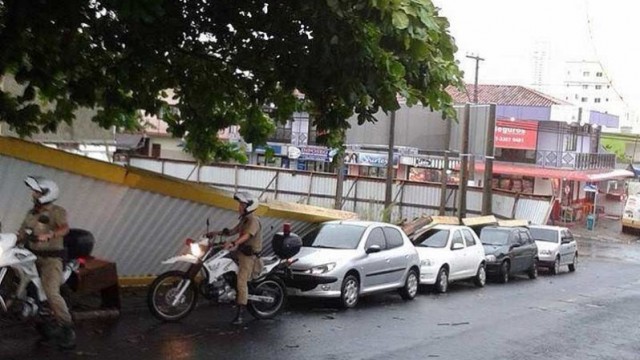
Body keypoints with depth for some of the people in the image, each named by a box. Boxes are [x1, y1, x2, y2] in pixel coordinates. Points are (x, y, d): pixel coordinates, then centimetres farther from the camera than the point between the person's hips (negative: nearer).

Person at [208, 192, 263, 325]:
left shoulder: (253, 220, -16)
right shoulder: (244, 219, 17)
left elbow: (246, 235, -33)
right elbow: (233, 231, 20)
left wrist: (233, 243, -48)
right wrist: (217, 233, 8)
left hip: (249, 254, -11)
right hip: (241, 251, 11)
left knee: (241, 282, -18)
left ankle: (240, 315, -22)